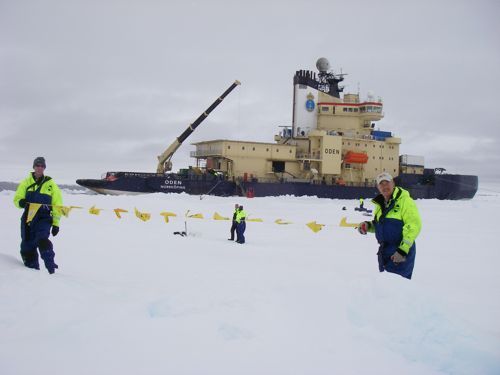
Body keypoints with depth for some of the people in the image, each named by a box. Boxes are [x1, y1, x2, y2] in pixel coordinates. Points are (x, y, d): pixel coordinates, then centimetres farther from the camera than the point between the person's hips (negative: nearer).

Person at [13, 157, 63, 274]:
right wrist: (21, 202, -16)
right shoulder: (26, 182, 9)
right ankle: (32, 268, 20)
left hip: (44, 218, -3)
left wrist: (56, 223, 0)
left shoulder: (51, 184, 4)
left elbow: (57, 205, 5)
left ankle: (50, 264, -22)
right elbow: (17, 198, 10)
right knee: (27, 246, 5)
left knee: (42, 239, -27)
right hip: (28, 217, 3)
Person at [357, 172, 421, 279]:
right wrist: (368, 226, 5)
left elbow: (413, 226, -19)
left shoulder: (405, 201, -12)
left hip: (400, 254, -8)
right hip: (384, 251, 8)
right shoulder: (380, 204, 13)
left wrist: (403, 250, -24)